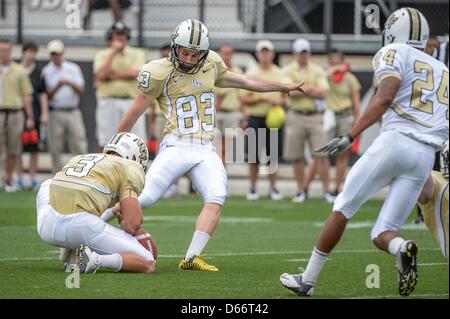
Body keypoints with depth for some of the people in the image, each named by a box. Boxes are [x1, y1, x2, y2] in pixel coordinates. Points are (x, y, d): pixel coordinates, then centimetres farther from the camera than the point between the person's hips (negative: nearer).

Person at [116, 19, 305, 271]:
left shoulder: (211, 64, 9)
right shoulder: (160, 73, -7)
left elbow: (242, 81, 25)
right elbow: (135, 112, 0)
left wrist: (283, 87, 33)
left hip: (206, 150, 5)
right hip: (176, 147, -5)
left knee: (216, 200, -16)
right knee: (144, 198, -16)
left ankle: (192, 258, -16)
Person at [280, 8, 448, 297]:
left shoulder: (395, 54, 7)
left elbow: (385, 97, -11)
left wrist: (350, 137, -15)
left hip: (396, 141, -5)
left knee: (343, 208, 8)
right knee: (382, 233, 7)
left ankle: (308, 280, 11)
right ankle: (401, 247, -28)